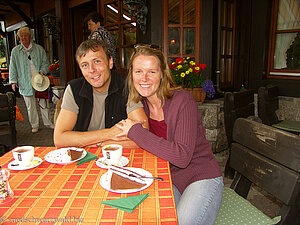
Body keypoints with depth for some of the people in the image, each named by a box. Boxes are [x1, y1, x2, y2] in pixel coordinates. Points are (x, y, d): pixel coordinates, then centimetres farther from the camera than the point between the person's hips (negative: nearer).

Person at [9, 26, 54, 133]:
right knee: (30, 105, 5)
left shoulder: (39, 49, 7)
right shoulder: (15, 51, 6)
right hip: (26, 83, 0)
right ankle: (34, 125, 18)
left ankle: (48, 122, 19)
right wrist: (13, 81, -1)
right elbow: (13, 67, 7)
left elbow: (45, 62, 11)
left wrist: (42, 71, -8)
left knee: (44, 103, 5)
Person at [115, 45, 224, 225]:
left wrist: (136, 131, -23)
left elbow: (182, 156, -27)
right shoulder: (140, 104, 0)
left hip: (202, 178, -4)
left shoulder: (182, 100, -18)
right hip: (167, 179, 4)